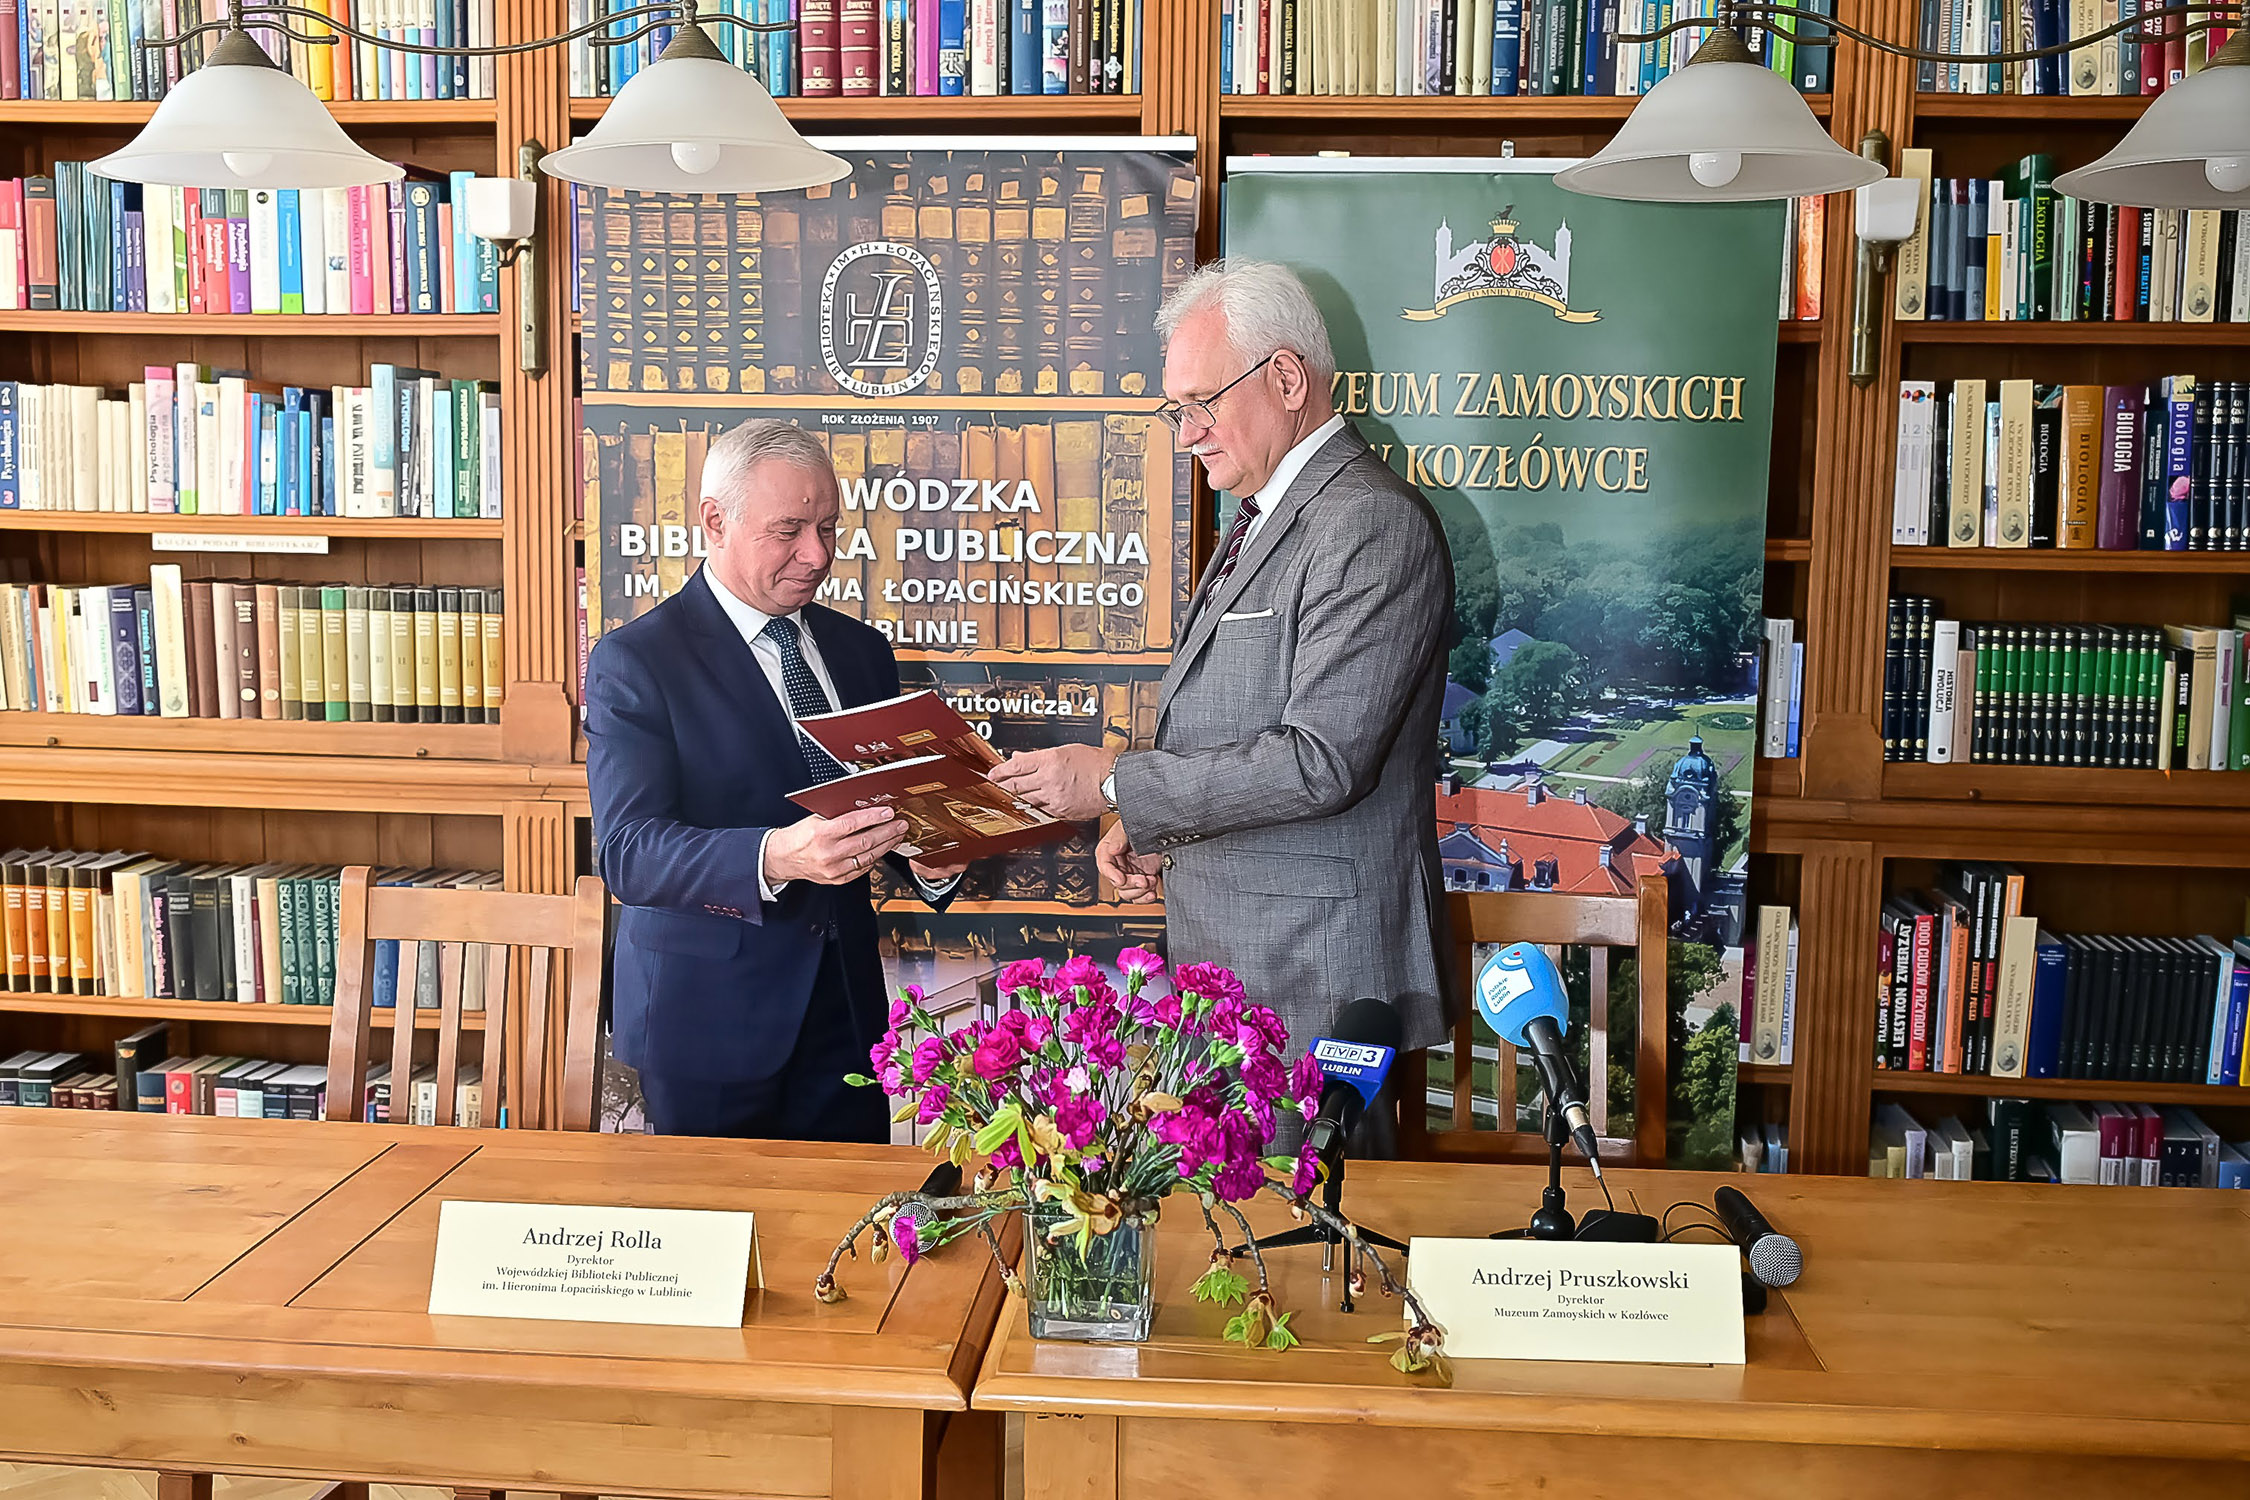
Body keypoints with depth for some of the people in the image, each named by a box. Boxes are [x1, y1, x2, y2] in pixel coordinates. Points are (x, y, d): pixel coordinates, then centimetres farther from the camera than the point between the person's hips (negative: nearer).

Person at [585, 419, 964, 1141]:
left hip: (845, 1007, 5)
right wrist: (775, 858, -35)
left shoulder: (862, 650, 10)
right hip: (707, 1020, -4)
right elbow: (628, 852, -18)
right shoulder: (635, 660, -8)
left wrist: (931, 860, -10)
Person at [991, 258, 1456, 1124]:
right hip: (1225, 956, 9)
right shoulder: (1263, 517, 17)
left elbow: (1322, 760, -23)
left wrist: (1115, 783, -18)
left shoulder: (1373, 522, -15)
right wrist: (1145, 824, 6)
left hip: (1316, 969, -9)